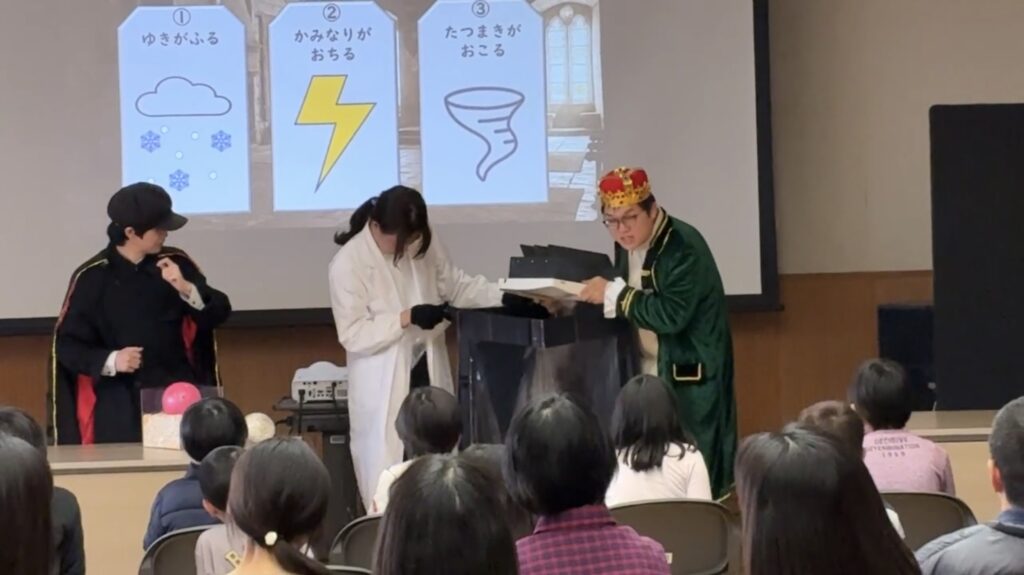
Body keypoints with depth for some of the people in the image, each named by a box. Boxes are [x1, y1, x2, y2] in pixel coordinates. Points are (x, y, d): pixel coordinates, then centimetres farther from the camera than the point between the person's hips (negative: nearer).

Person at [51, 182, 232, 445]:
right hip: (120, 406, -2)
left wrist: (186, 289, -14)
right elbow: (66, 345, -2)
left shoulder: (176, 263, 5)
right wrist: (110, 361, -18)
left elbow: (218, 314, 4)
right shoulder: (92, 277, -5)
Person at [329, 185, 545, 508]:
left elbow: (457, 285, 13)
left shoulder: (424, 246, 1)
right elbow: (352, 335, -15)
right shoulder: (348, 263, -14)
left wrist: (504, 298, -1)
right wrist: (407, 318, -22)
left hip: (428, 375, 5)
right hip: (384, 389, -5)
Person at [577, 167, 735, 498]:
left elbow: (672, 315, -28)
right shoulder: (627, 243, 7)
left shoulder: (683, 246, -19)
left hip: (690, 379, -7)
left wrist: (613, 294, -25)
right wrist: (597, 294, -2)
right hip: (647, 374, 8)